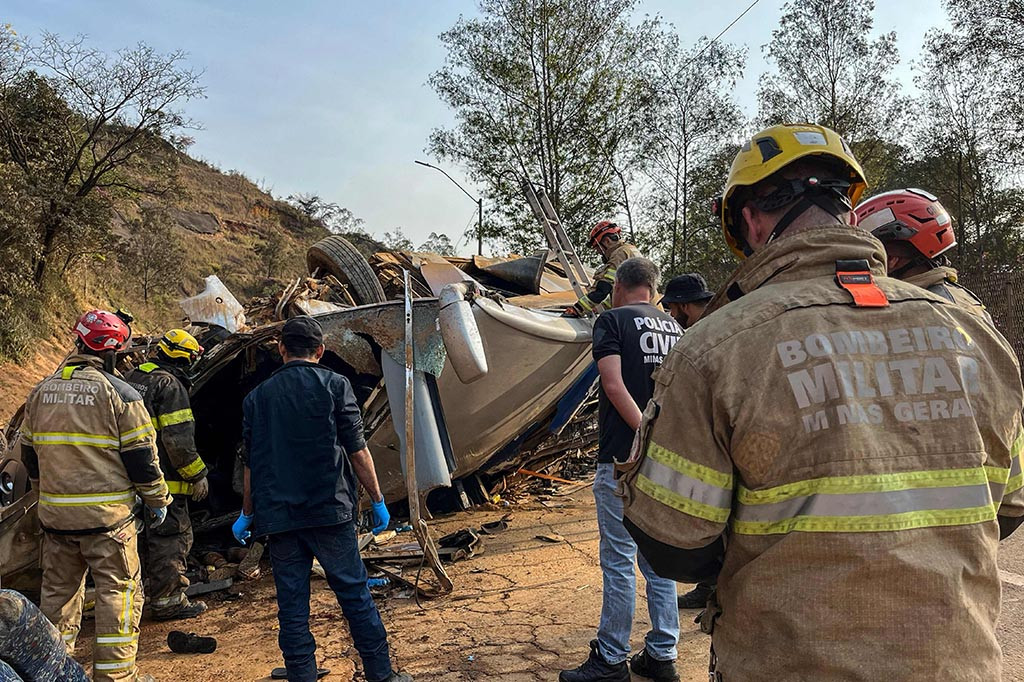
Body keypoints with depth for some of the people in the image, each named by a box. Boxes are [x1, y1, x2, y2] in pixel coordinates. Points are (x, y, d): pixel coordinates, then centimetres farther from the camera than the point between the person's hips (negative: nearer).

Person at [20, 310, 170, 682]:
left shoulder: (40, 392, 7)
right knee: (118, 591, 4)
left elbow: (30, 453, 16)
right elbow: (141, 456, -11)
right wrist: (157, 499, 2)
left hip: (55, 513, 6)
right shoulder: (119, 394, -12)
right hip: (106, 514, -6)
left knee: (58, 589, 19)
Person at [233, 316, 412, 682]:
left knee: (291, 606, 9)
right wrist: (378, 501, 5)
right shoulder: (334, 385, -2)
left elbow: (251, 465, 12)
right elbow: (357, 450, -4)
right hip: (330, 512, -3)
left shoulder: (256, 397, 8)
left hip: (278, 516, 3)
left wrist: (246, 515, 24)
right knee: (355, 594, 7)